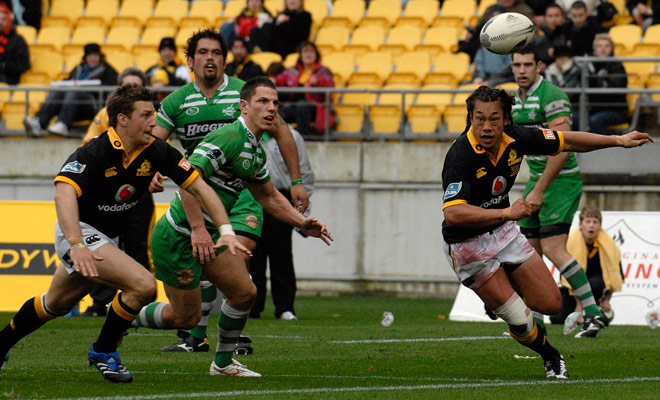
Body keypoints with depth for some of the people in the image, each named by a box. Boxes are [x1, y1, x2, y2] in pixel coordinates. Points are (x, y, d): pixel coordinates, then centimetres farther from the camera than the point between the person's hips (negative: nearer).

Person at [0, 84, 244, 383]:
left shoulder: (157, 151, -11)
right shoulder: (93, 153, -28)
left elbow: (199, 187, -8)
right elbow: (64, 193, -43)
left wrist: (226, 231, -20)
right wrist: (77, 245, -56)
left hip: (107, 237, 8)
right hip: (78, 233, -8)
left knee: (55, 305, 25)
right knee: (143, 284, -22)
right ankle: (103, 352, -3)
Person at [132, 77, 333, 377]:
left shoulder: (256, 152, 11)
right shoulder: (229, 138, -21)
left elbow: (269, 196, 25)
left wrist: (303, 223, 12)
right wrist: (198, 229, -31)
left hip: (205, 235, 9)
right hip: (177, 237, -9)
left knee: (244, 292, 5)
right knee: (185, 317, -1)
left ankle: (223, 362, 22)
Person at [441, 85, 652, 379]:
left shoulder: (515, 139, -11)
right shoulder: (461, 155, -30)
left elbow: (567, 142, 6)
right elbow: (453, 214, -40)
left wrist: (619, 141, 8)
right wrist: (506, 212, -43)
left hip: (504, 232, 6)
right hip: (468, 246, -6)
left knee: (551, 304, 4)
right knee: (519, 320, -7)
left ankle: (503, 293, 34)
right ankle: (549, 355, 25)